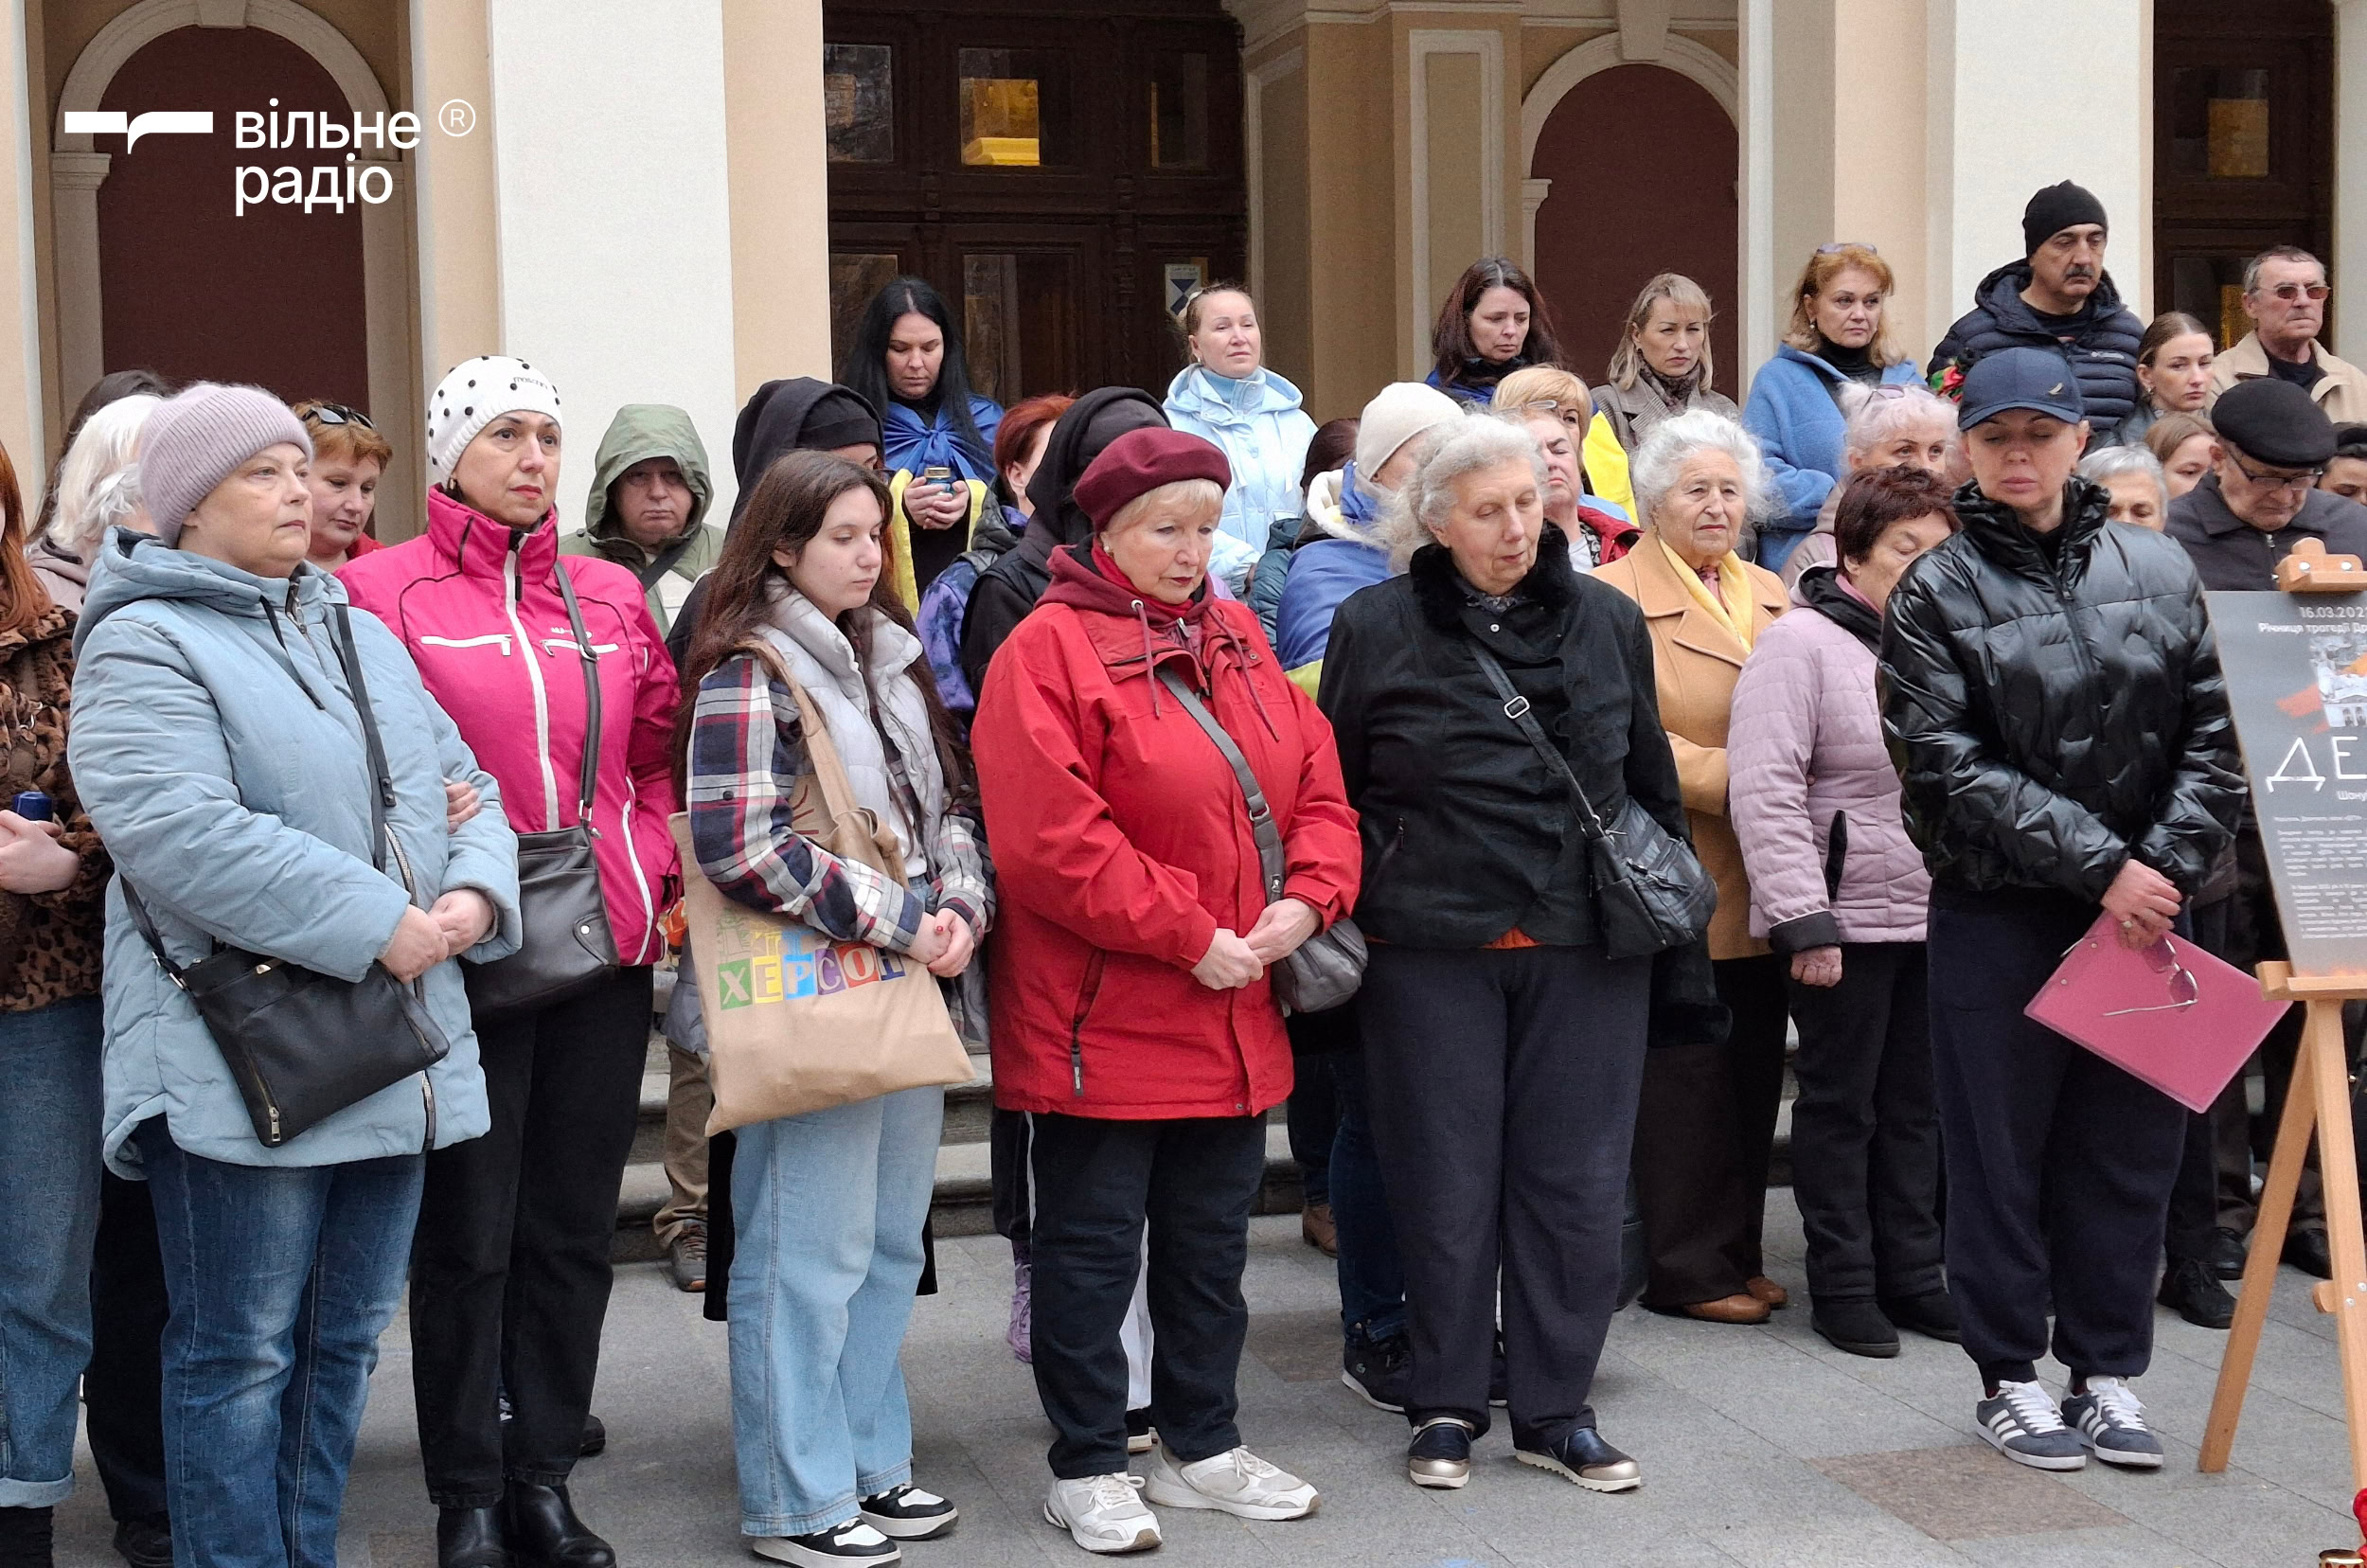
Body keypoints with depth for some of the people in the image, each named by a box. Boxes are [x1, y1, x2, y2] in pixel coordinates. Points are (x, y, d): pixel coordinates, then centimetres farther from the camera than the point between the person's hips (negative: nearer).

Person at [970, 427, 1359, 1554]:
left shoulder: (1238, 639, 10)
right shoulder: (1050, 649, -12)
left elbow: (1316, 785, 10)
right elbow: (1047, 840, -21)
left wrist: (1306, 899, -9)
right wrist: (1188, 937, -19)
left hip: (1233, 1021, 7)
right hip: (1102, 1023, -7)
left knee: (1212, 1243, 17)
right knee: (1093, 1246, 4)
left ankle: (1203, 1449, 31)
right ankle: (1087, 1469, 18)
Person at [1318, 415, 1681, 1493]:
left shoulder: (1608, 621, 8)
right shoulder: (1376, 628, 0)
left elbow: (1653, 782, 16)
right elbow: (1333, 792, 5)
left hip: (1586, 951, 2)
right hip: (1432, 952, -2)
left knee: (1576, 1181, 6)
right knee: (1447, 1182, 6)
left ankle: (1556, 1410, 19)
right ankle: (1445, 1406, 20)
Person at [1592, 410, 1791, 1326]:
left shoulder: (1771, 596, 18)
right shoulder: (1614, 597, -6)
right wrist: (1736, 778, -20)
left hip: (1764, 882, 7)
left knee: (1753, 1071, 12)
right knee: (1686, 1074, -1)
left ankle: (1738, 1254, 23)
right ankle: (1688, 1268, 9)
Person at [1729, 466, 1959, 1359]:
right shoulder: (1802, 642, -10)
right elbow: (1765, 790, -16)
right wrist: (1803, 920, -20)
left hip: (1935, 917, 6)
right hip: (1847, 919, -6)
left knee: (1917, 1103, 13)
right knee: (1841, 1105, 5)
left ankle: (1912, 1273, 24)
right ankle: (1842, 1285, 15)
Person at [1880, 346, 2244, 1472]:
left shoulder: (2157, 571, 7)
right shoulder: (1936, 594, -3)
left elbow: (2211, 738, 4)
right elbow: (1953, 767, -11)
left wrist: (2165, 867, -9)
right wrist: (2100, 865, -15)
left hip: (2143, 910, 3)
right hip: (1997, 914, -3)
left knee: (2131, 1147, 9)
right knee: (2002, 1151, 5)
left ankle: (2109, 1370, 23)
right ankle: (2010, 1376, 19)